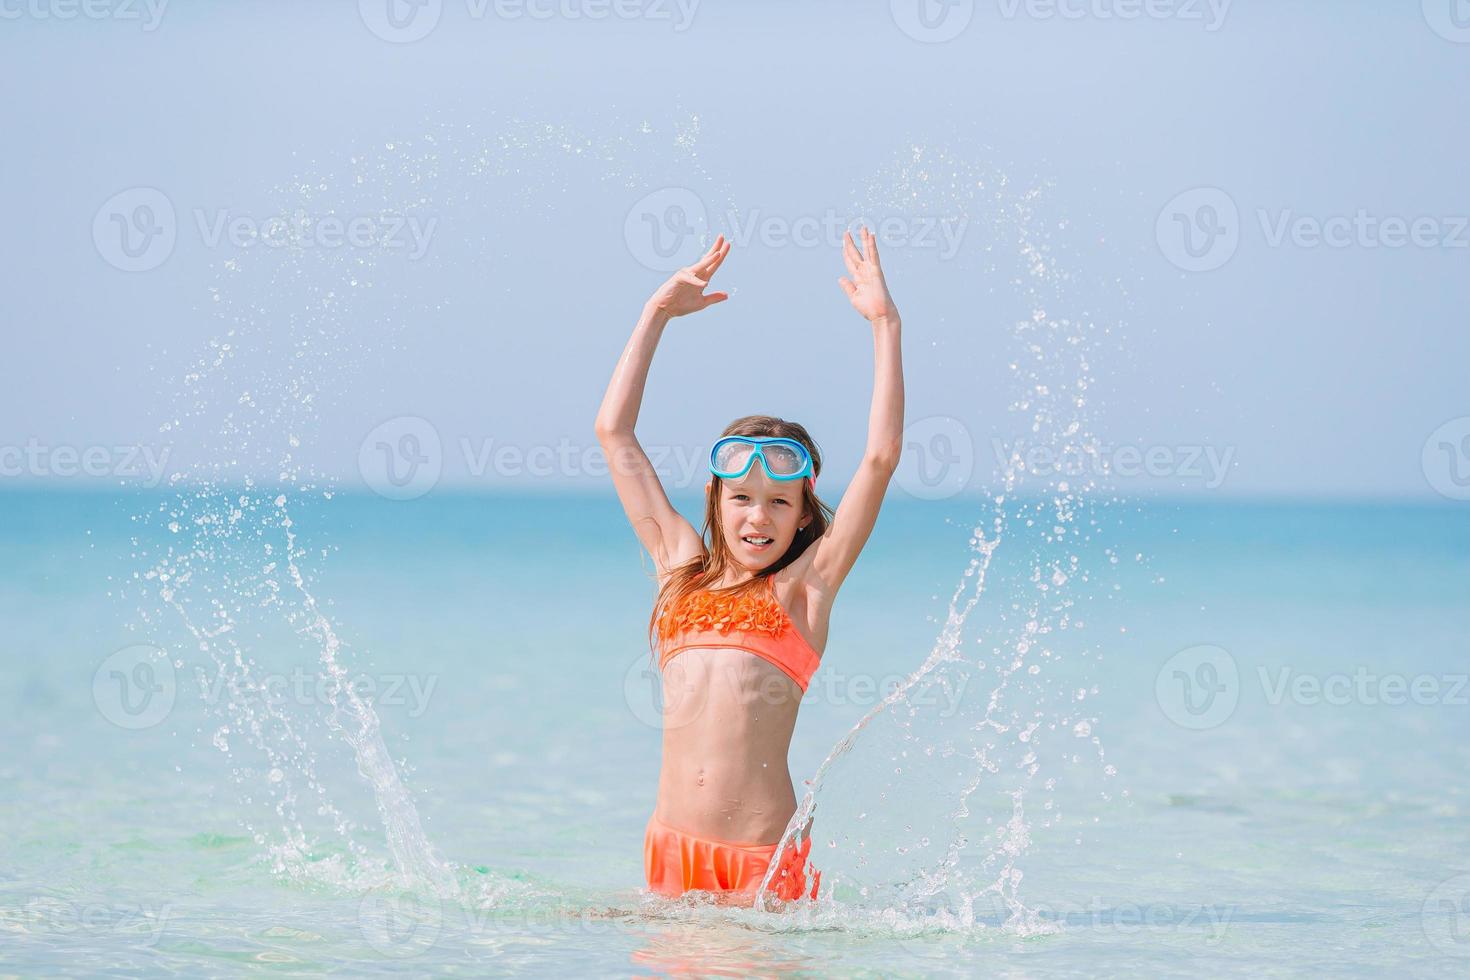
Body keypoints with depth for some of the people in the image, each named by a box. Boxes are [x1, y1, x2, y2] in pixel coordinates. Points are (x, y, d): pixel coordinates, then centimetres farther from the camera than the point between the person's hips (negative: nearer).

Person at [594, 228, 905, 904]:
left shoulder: (803, 586, 6)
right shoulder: (682, 566, 15)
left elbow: (882, 455, -2)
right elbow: (614, 431, 20)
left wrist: (883, 324, 0)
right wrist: (657, 314, 22)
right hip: (672, 847, 3)